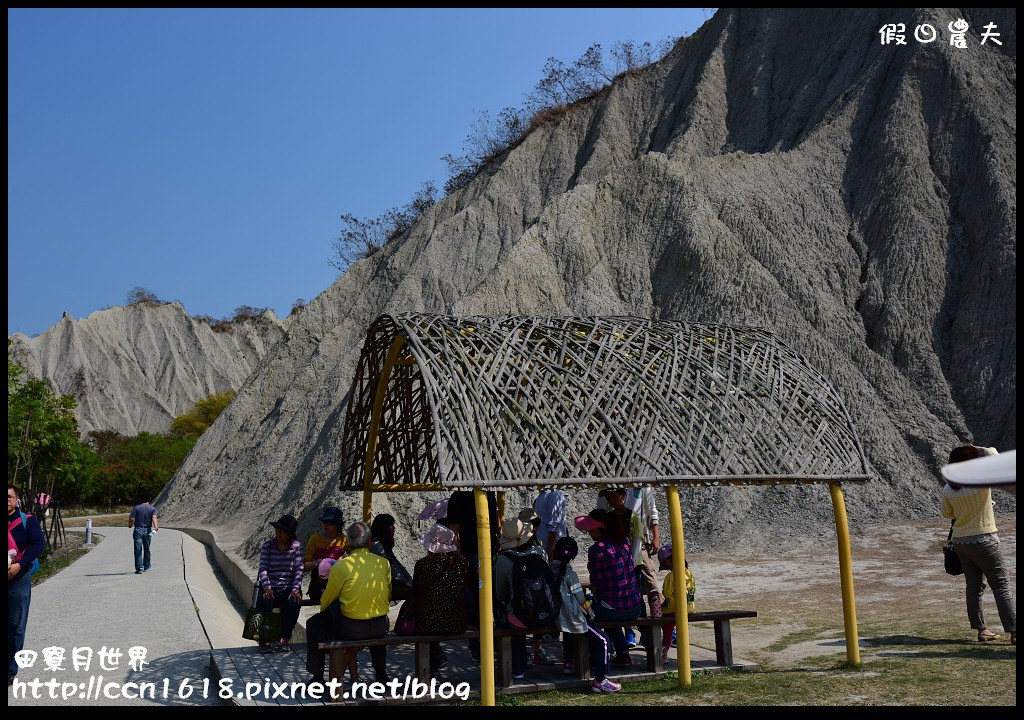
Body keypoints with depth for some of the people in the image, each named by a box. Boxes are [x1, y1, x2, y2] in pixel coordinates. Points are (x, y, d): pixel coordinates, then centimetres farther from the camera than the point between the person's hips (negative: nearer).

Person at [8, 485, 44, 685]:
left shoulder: (27, 521, 1)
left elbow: (39, 544, -8)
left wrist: (19, 565, -19)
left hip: (18, 580, -2)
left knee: (16, 627, 3)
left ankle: (11, 671, 11)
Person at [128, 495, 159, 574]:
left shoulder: (136, 508, -1)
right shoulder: (153, 509, 2)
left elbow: (131, 519, -5)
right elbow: (154, 518, -15)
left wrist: (130, 525, 15)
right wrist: (156, 526, -28)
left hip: (138, 529, -2)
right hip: (148, 530, 2)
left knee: (138, 550, -3)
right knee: (147, 549, 18)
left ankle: (139, 568, -9)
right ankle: (146, 566, 28)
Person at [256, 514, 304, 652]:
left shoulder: (296, 546, 4)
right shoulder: (267, 546, 5)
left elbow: (299, 570, -2)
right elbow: (263, 568, -5)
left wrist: (295, 589, -17)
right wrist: (267, 588, -20)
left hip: (290, 588, 0)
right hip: (271, 588, 0)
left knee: (293, 603, -32)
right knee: (264, 603, -32)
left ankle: (284, 638, -15)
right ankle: (264, 639, -17)